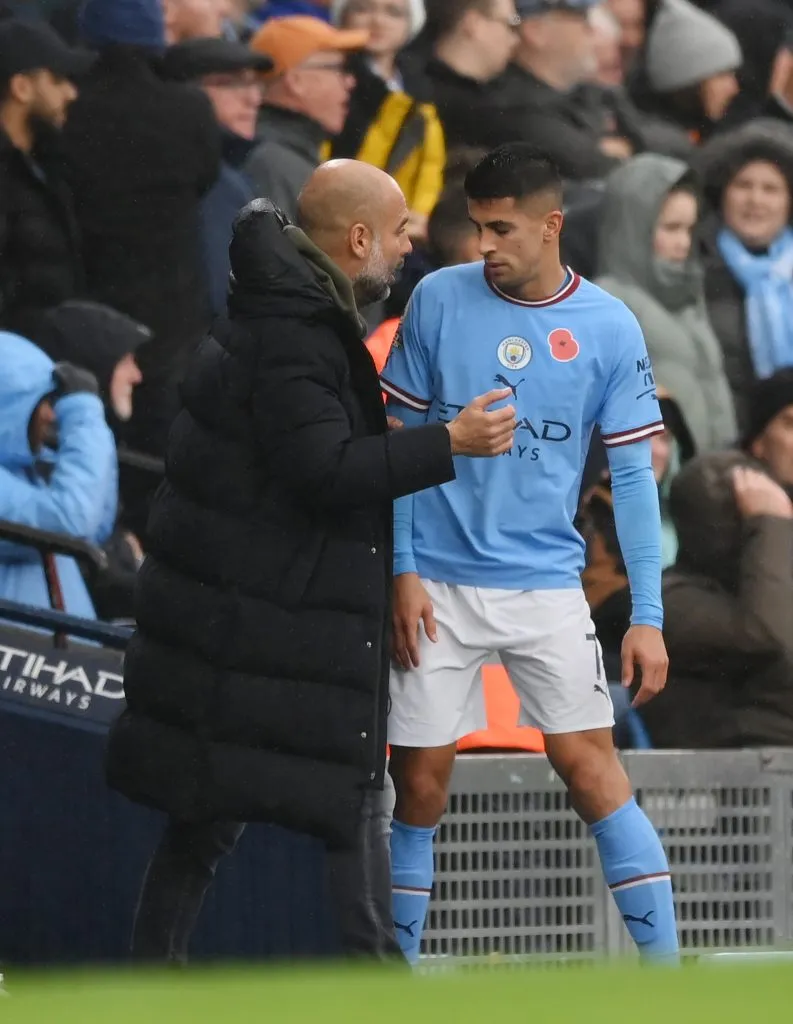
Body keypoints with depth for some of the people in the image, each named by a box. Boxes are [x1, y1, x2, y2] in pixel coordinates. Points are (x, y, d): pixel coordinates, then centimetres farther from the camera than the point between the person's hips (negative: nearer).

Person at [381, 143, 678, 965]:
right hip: (439, 582, 1)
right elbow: (401, 436, 4)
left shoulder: (609, 328, -2)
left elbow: (632, 474, 1)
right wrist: (403, 569, -3)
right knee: (419, 776, 1)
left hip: (546, 586, -1)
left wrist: (648, 616, -4)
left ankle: (664, 966, -5)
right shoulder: (439, 300, -1)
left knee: (588, 764, -8)